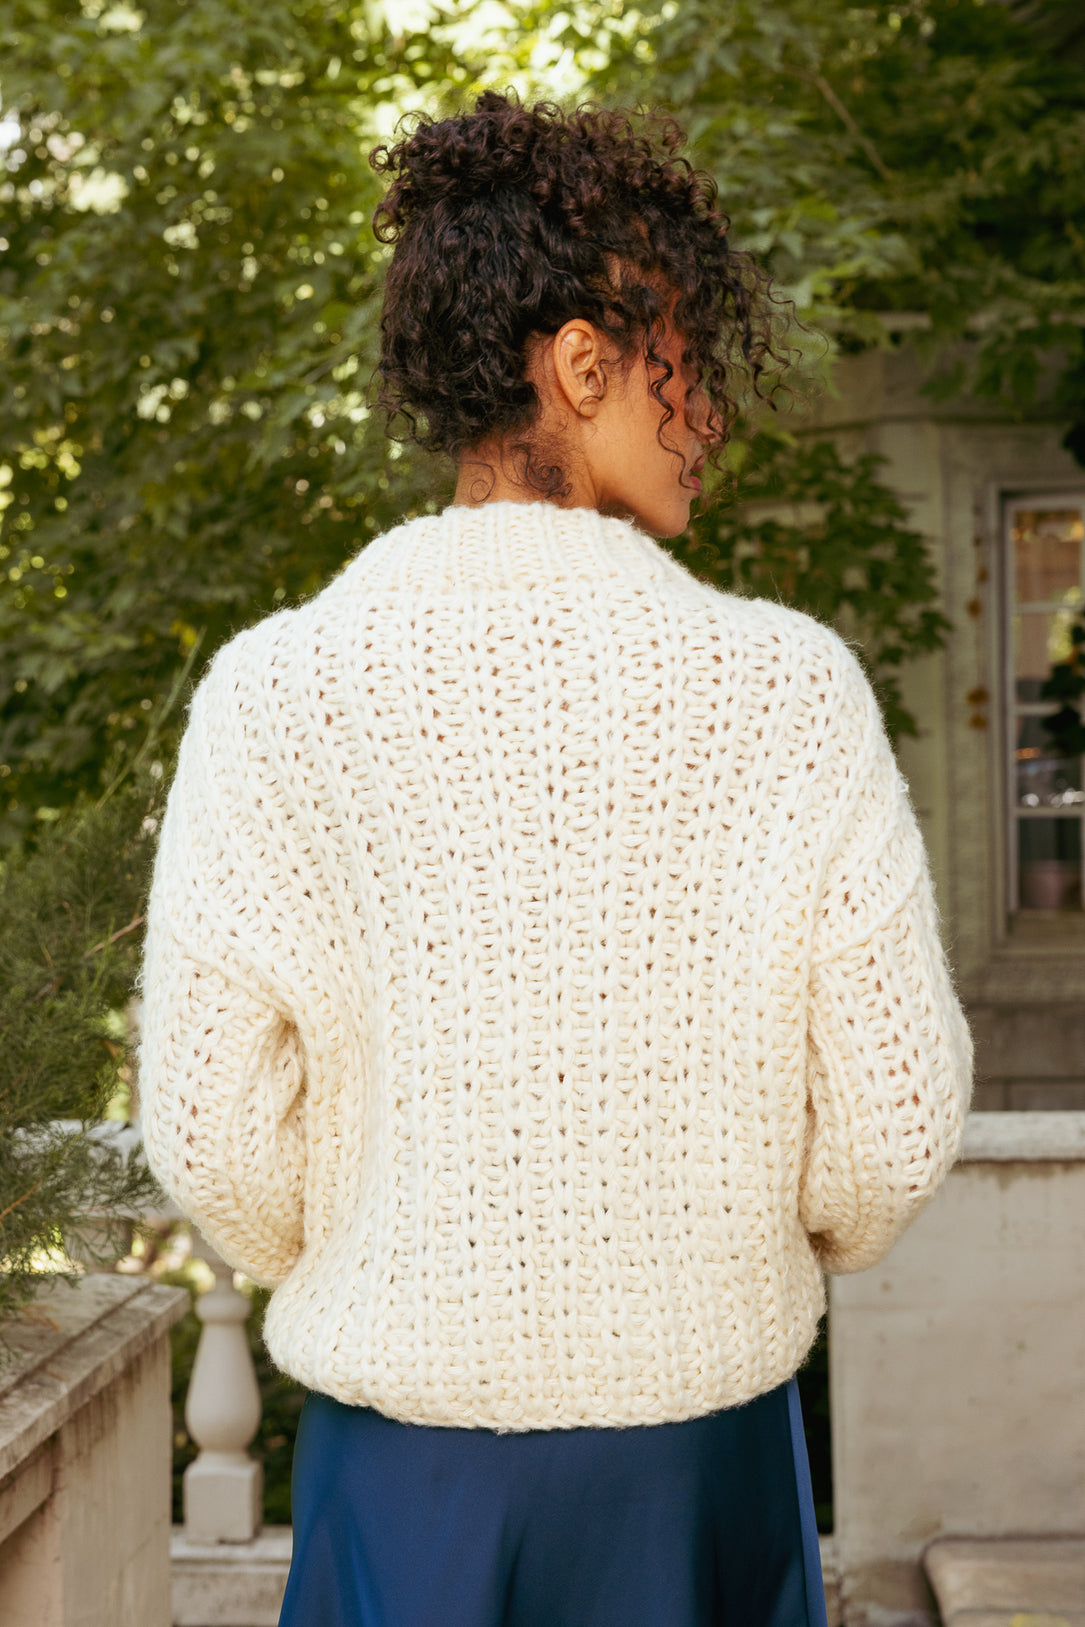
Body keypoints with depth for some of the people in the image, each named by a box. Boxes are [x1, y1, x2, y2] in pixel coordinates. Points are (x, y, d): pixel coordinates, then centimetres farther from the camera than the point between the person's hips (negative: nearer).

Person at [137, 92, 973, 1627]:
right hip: (706, 1439, 0)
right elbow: (896, 1116, -9)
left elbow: (213, 1127, -8)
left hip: (404, 1452, 0)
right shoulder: (791, 692, -13)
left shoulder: (275, 695, -12)